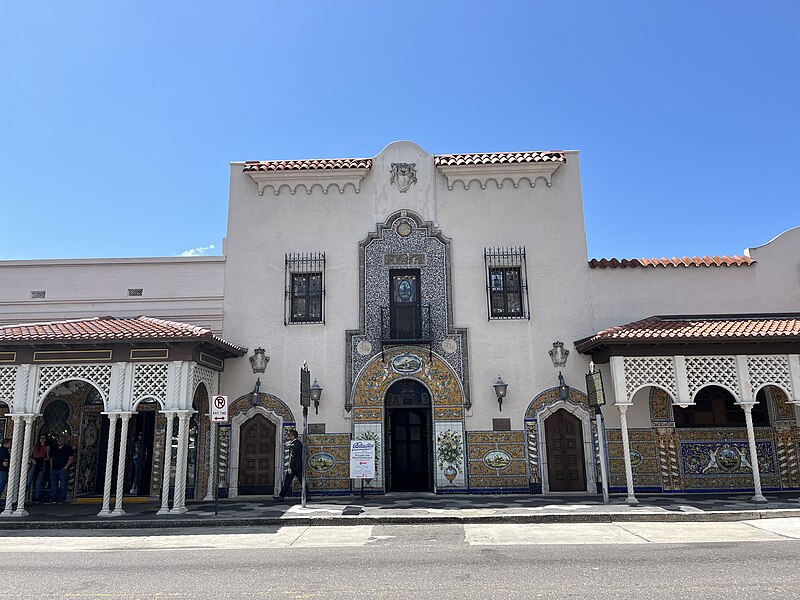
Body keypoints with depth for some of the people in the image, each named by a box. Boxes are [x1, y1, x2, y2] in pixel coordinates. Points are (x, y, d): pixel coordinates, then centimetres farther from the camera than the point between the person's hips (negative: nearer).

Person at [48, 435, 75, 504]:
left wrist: (66, 467, -12)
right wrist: (51, 467, 8)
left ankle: (62, 498, -3)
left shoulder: (68, 449, 1)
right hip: (53, 469, 5)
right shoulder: (53, 449, 18)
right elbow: (51, 458, 21)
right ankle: (52, 498, 12)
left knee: (62, 485, -6)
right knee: (53, 485, 7)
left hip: (63, 469, -5)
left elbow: (71, 458, -5)